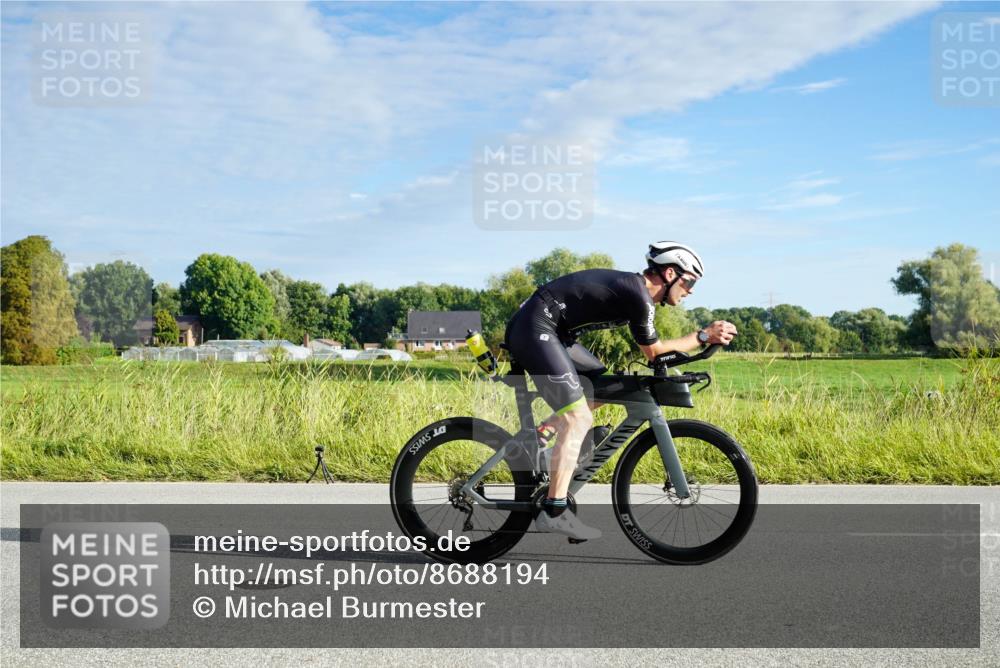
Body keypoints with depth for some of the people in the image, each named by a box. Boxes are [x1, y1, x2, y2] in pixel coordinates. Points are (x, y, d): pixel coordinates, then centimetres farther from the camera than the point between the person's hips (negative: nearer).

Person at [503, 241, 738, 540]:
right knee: (579, 420, -12)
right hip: (535, 329, -10)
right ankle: (554, 512, -11)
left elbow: (650, 347, 21)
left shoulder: (631, 285, 15)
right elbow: (653, 350, -1)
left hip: (543, 330, 10)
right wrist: (704, 336, 5)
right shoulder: (639, 297, -13)